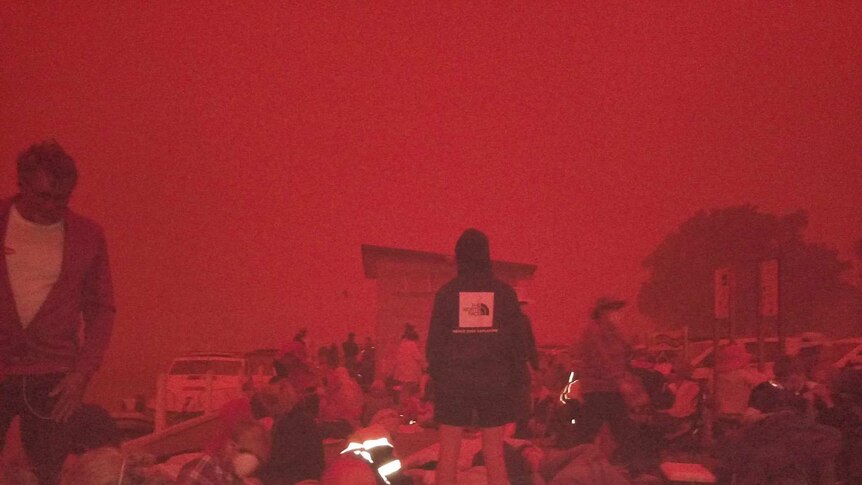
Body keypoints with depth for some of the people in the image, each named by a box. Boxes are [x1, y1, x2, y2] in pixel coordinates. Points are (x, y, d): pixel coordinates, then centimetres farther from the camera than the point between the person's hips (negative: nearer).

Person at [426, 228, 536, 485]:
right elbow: (519, 338, 2)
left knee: (449, 451, 3)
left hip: (453, 377, -1)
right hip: (494, 379, 1)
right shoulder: (504, 292, 1)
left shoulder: (447, 292, -1)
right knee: (494, 450, 6)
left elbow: (435, 339, -1)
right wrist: (520, 380, 7)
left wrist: (435, 375, 8)